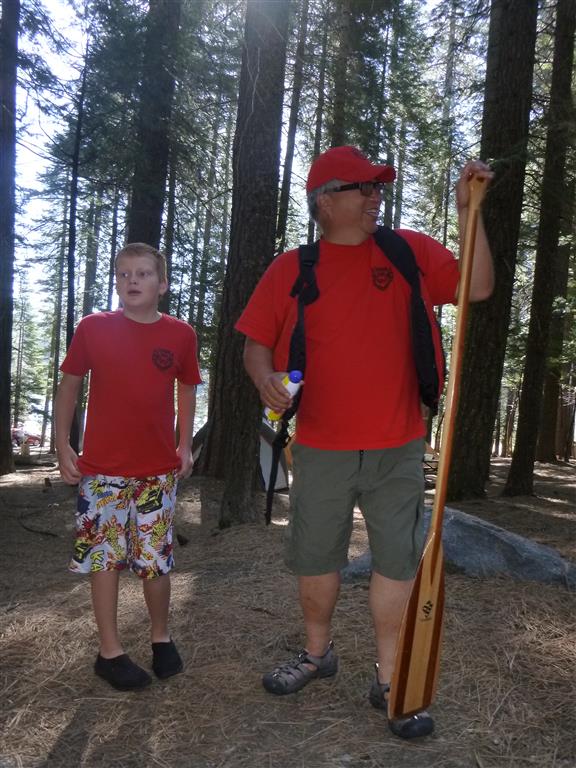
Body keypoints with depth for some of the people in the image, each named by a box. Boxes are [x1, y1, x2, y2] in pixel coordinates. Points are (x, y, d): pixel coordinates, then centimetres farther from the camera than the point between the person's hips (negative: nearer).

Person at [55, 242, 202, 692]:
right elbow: (69, 385, 5)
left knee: (156, 559, 8)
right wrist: (62, 445, 0)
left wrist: (185, 445, 7)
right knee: (104, 557, 5)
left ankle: (161, 637, 30)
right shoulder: (93, 328, -2)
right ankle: (110, 651, 19)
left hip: (159, 470, 1)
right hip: (102, 469, 0)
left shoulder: (180, 335, 0)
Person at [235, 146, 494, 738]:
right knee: (314, 559, 13)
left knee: (397, 561, 5)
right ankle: (317, 653, 38)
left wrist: (468, 214, -8)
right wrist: (265, 377, -18)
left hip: (396, 447, 0)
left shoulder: (410, 251, 3)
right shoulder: (290, 269, 0)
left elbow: (478, 289, 0)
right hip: (321, 449, 0)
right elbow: (256, 345, 3)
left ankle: (389, 679, 23)